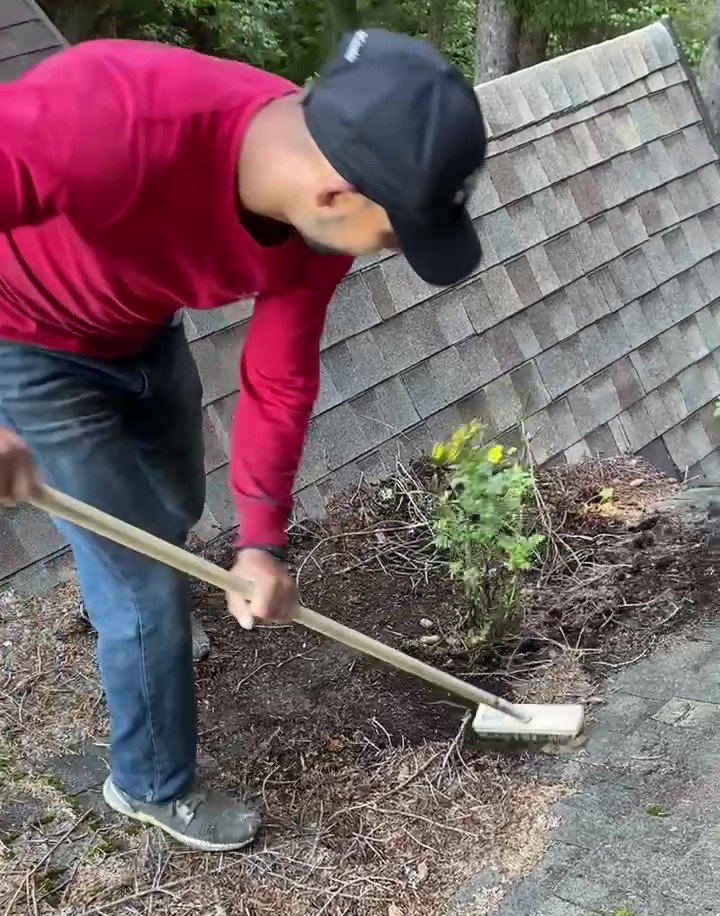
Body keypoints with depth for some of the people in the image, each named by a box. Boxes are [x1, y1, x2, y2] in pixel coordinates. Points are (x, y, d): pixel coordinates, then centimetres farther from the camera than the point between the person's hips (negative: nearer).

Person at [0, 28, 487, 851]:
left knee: (175, 513, 28)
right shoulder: (117, 120, -44)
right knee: (144, 583, -1)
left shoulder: (326, 212, -21)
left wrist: (261, 539, -12)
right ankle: (153, 785, 26)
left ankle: (124, 613, 63)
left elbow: (279, 382, -9)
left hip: (142, 333, 6)